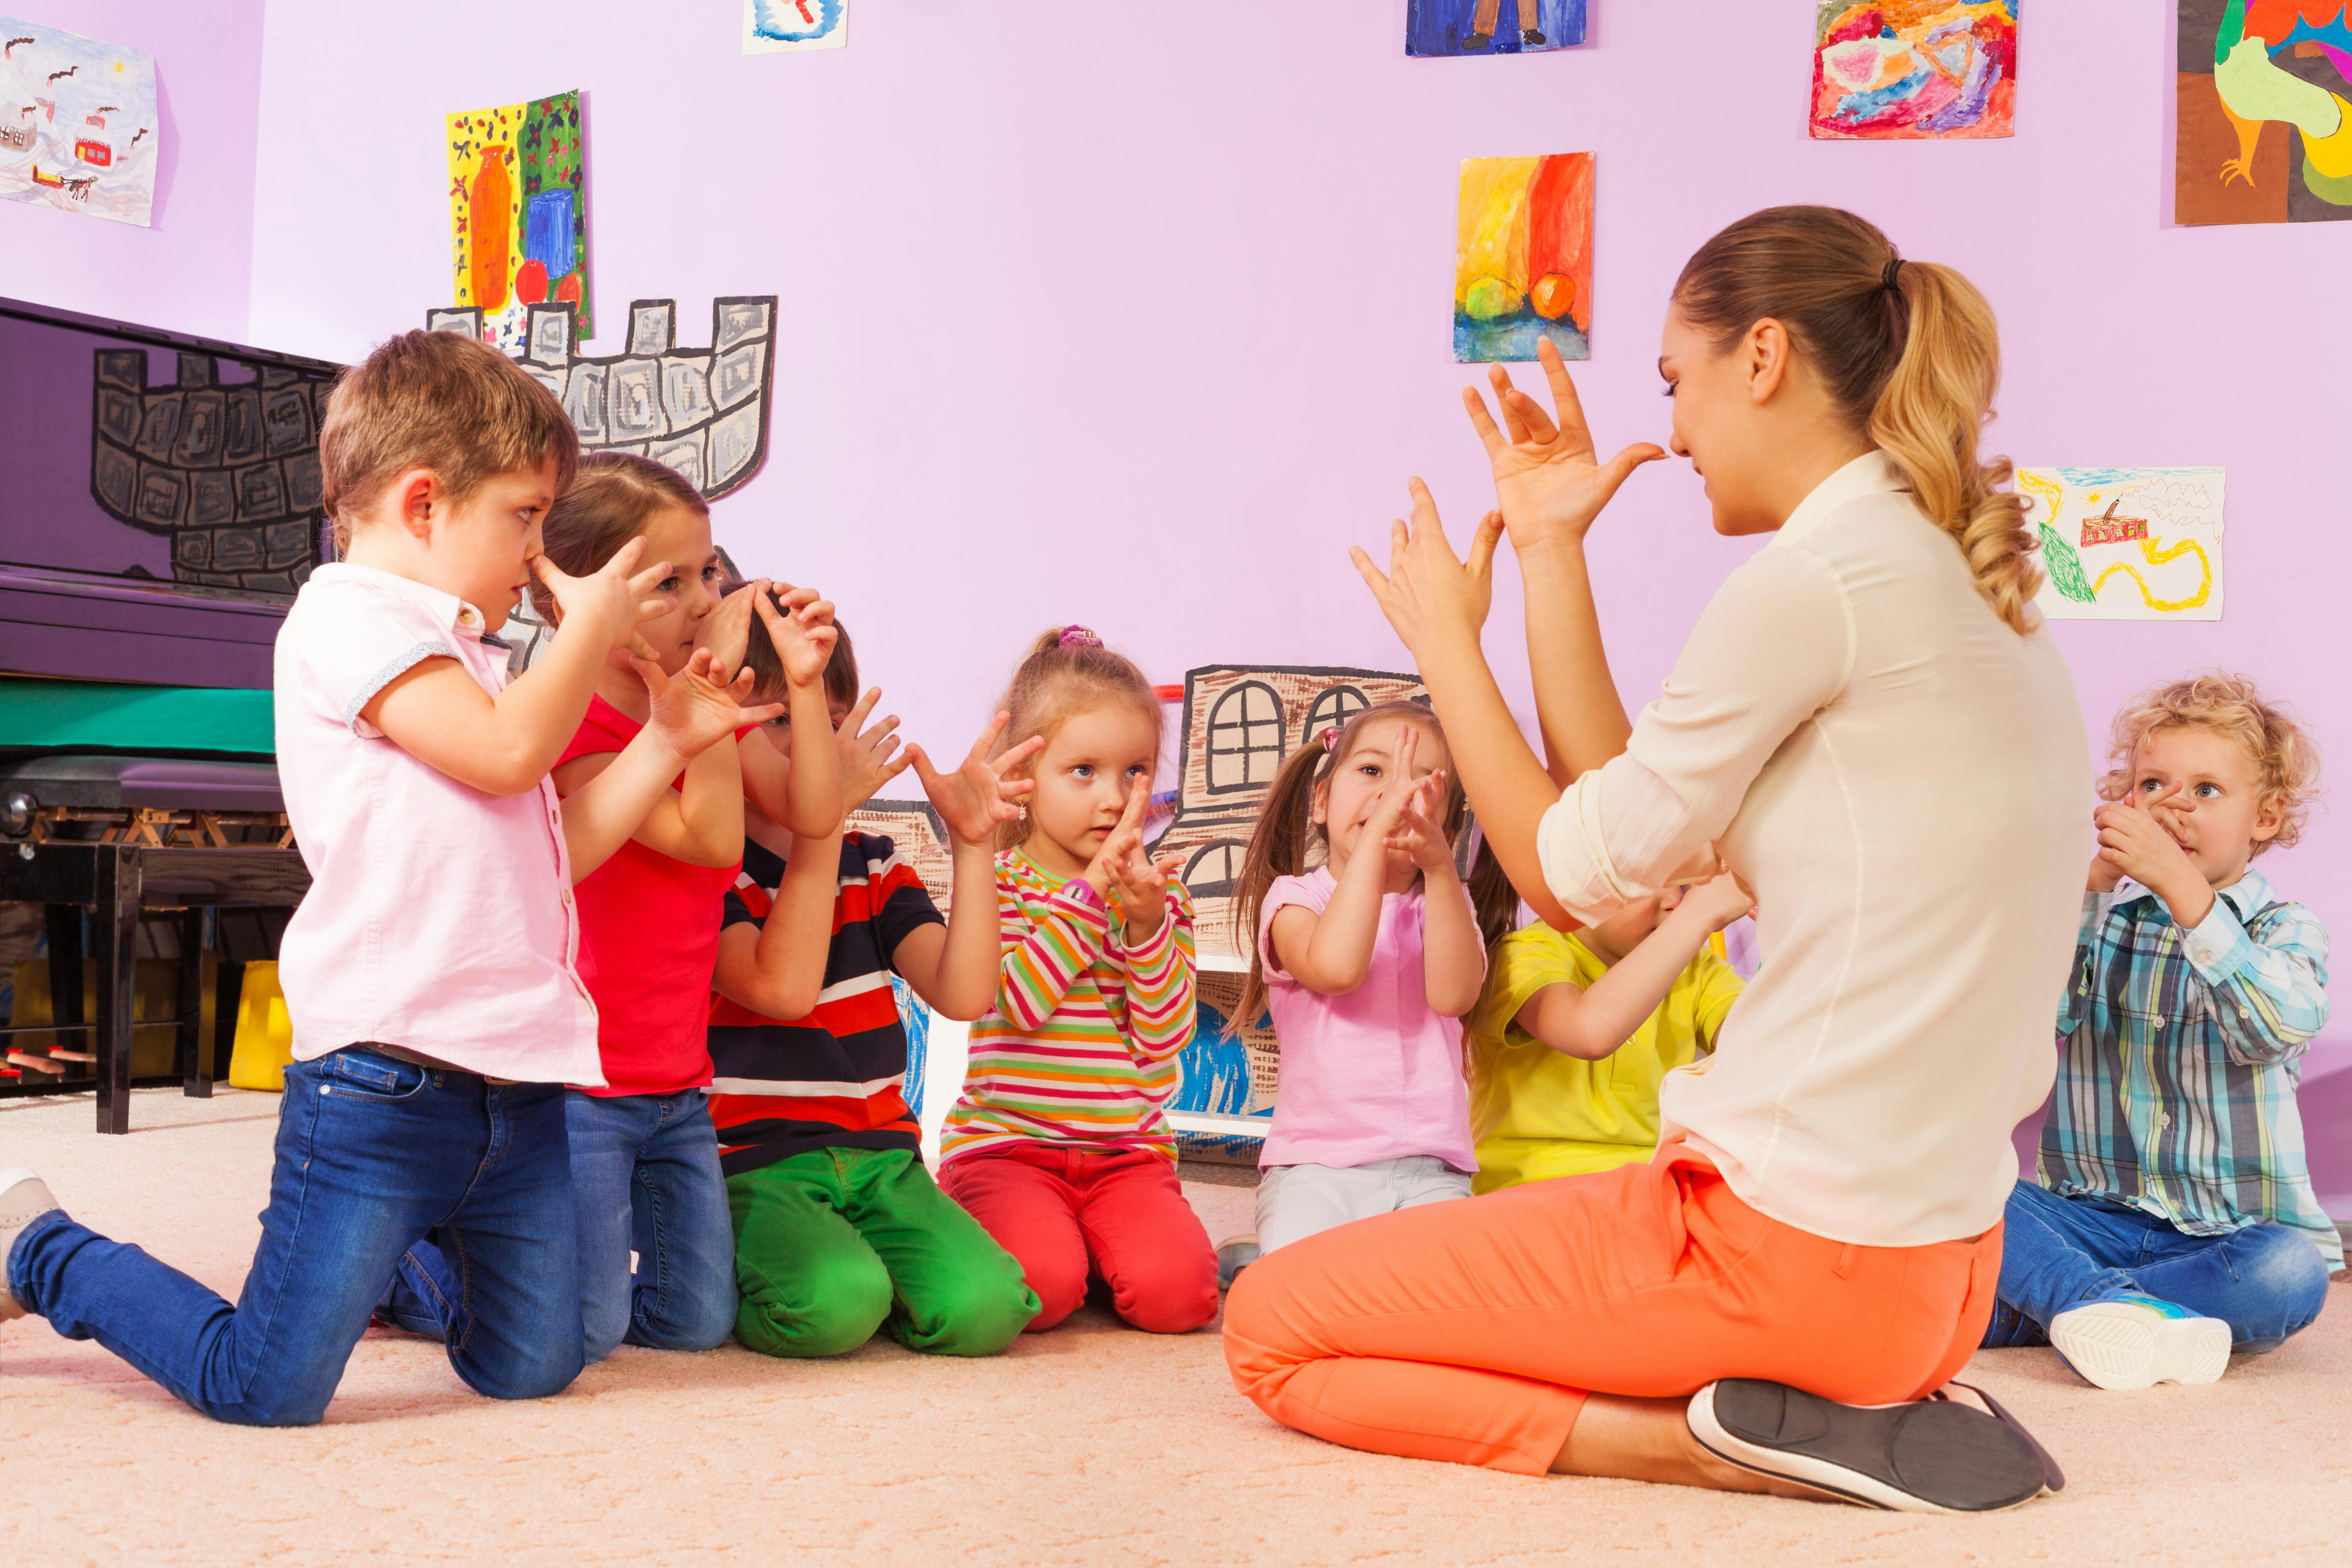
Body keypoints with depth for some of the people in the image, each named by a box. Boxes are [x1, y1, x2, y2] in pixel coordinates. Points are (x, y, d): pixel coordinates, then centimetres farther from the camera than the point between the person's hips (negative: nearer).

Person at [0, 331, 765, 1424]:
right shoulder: (348, 617, -6)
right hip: (385, 1075, -9)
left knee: (535, 1368, 10)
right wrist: (592, 628, -2)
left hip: (518, 1082, 9)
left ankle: (392, 1266, 38)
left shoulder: (465, 666, 24)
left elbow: (557, 848, 21)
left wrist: (667, 738, 17)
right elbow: (508, 751, -19)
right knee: (267, 1392, -6)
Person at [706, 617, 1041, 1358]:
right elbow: (785, 987, -21)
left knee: (983, 1308, -21)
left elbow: (964, 994, -1)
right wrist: (824, 814, -19)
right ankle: (722, 1276, 1)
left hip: (879, 1157, 5)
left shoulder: (874, 867, 14)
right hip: (753, 1164, -4)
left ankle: (853, 1264, 9)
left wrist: (973, 842, -8)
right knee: (832, 1306, -32)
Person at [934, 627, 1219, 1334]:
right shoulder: (996, 882, -1)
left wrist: (1146, 922, -18)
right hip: (1006, 1143, -3)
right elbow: (1023, 1002, -17)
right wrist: (1093, 890, -18)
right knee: (1042, 1285, -30)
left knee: (1175, 1288, -23)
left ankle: (1098, 1247, 10)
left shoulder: (1161, 893, 9)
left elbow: (1164, 1038, -4)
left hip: (1128, 1154, 3)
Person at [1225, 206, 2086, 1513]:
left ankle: (1735, 1446, -8)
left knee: (1272, 1325, 4)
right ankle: (1858, 1405, 9)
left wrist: (1446, 639, 6)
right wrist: (1550, 552, 14)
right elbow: (1629, 829, 10)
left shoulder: (1814, 577, -17)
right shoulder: (1967, 584, 12)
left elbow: (1576, 869, -7)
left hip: (1800, 1245, -9)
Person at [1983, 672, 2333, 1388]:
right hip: (2095, 1216, 2)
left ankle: (2027, 1311, -28)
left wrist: (2179, 882, -29)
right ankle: (2113, 1303, -38)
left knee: (2289, 1272, -34)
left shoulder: (2286, 931, 1)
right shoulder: (2103, 919, 9)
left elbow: (2276, 1027, -23)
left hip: (2228, 1234, -2)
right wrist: (2091, 884, -20)